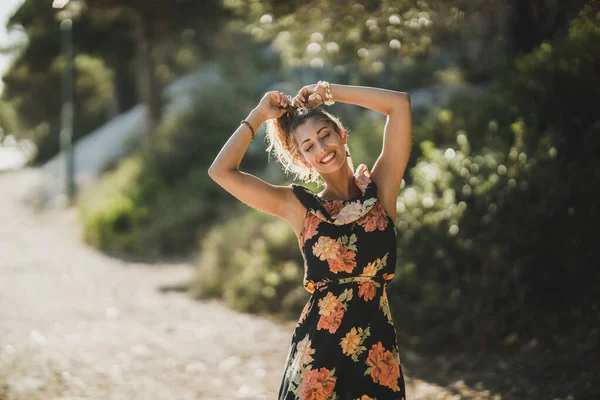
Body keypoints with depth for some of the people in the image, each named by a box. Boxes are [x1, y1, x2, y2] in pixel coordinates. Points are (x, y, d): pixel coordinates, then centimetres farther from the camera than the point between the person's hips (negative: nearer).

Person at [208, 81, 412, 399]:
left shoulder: (379, 188, 4)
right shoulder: (300, 206, 4)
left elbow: (400, 103, -2)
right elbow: (221, 171, -3)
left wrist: (327, 93, 4)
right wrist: (259, 116, 5)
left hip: (376, 343, 0)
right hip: (319, 344, 0)